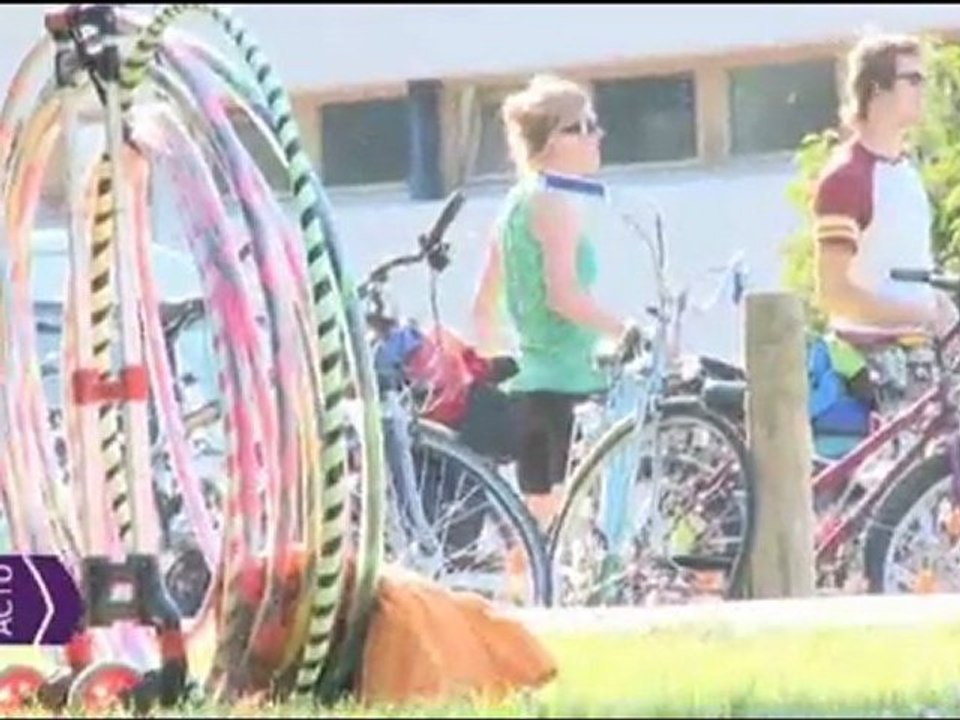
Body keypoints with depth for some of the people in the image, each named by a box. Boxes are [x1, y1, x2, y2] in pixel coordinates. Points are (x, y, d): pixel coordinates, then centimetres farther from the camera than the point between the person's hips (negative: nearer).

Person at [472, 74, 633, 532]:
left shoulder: (516, 202, 17)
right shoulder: (558, 201, -10)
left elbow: (484, 307, 21)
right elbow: (564, 295, -22)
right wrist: (626, 331, -19)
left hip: (527, 385, 9)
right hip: (568, 381, -9)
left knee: (538, 526, 10)